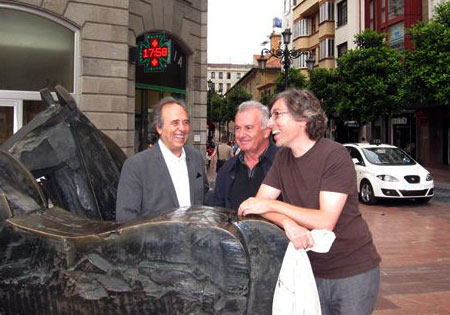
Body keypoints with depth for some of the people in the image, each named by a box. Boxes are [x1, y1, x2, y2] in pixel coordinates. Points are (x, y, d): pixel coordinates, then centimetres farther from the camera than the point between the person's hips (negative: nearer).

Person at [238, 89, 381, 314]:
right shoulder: (283, 157, 2)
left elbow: (326, 221, -25)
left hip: (353, 271, -5)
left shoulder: (334, 155, -18)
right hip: (312, 270, 5)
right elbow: (259, 203, -6)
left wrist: (272, 205, -24)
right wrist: (288, 223, -26)